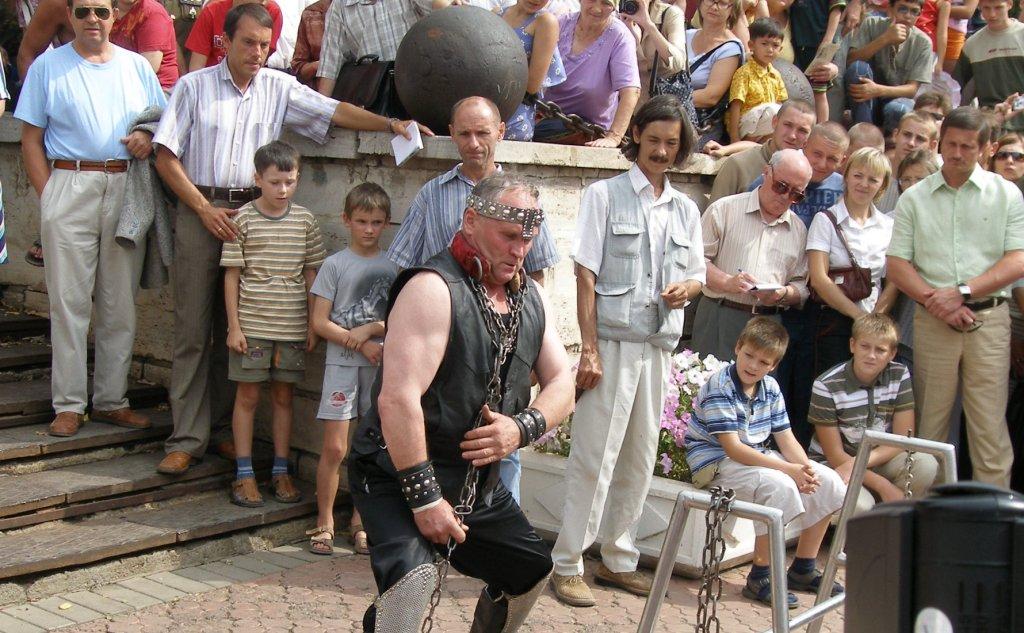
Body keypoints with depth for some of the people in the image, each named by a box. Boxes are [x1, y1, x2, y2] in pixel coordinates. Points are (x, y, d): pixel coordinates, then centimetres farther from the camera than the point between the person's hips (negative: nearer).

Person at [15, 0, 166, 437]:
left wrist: (149, 139, -5)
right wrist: (48, 195, -6)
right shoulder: (48, 66, 7)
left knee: (121, 303, 5)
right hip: (69, 186, -2)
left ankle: (111, 399, 14)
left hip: (127, 189, 3)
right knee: (69, 302, -2)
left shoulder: (137, 66, 14)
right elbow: (31, 140, 4)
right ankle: (69, 404, 4)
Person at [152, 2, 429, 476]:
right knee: (193, 329, -3)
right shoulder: (193, 87, 3)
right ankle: (187, 439, 2)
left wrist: (391, 124, -9)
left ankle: (221, 428, 17)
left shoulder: (279, 88, 9)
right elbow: (166, 157, 1)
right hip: (200, 210, -2)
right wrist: (205, 208, -8)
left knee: (236, 328, 5)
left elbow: (334, 112, 4)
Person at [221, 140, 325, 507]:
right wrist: (234, 325, -5)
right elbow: (232, 274, -1)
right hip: (251, 326, -2)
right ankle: (244, 474, 13)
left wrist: (313, 325, 6)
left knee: (284, 396, 10)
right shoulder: (243, 219, -3)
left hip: (292, 327, 2)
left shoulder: (305, 221, 4)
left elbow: (311, 274, 9)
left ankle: (281, 471, 21)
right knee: (247, 396, 4)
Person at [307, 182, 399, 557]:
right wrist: (362, 344, -12)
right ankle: (324, 522, 8)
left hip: (381, 363, 2)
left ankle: (360, 520, 20)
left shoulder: (393, 267, 7)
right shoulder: (335, 265, 0)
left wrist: (371, 329, -11)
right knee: (335, 448, -5)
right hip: (341, 362, -2)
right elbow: (320, 322, -4)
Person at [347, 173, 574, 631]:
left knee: (531, 570, 21)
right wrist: (425, 498, -27)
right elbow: (397, 398, -28)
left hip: (479, 482, 8)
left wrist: (522, 428, -16)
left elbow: (561, 386, 6)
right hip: (399, 477, -8)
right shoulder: (434, 289, -20)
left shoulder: (532, 298, 6)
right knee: (414, 574, -34)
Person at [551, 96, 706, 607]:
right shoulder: (605, 195, 0)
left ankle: (619, 560, 22)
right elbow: (586, 275, -6)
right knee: (594, 457, -5)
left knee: (639, 458, 11)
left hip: (659, 347, 5)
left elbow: (698, 276, 19)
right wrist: (589, 349, -13)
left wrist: (686, 288, -7)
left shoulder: (686, 209, 14)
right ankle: (567, 565, 3)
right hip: (612, 341, -5)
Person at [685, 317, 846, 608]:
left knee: (827, 480, -1)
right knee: (779, 486, -33)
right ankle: (758, 579, -19)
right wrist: (788, 469, -28)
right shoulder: (720, 387, -19)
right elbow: (733, 448, -25)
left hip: (756, 458, 9)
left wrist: (805, 468, -17)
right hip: (715, 462, -8)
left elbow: (786, 439, 6)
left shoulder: (770, 388, 5)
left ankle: (802, 570, 10)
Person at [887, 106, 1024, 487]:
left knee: (989, 424, -2)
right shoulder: (914, 198, 10)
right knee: (930, 420, 3)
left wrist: (963, 292, -12)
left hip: (989, 319, -1)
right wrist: (936, 300, -11)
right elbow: (897, 265, 4)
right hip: (932, 322, 1)